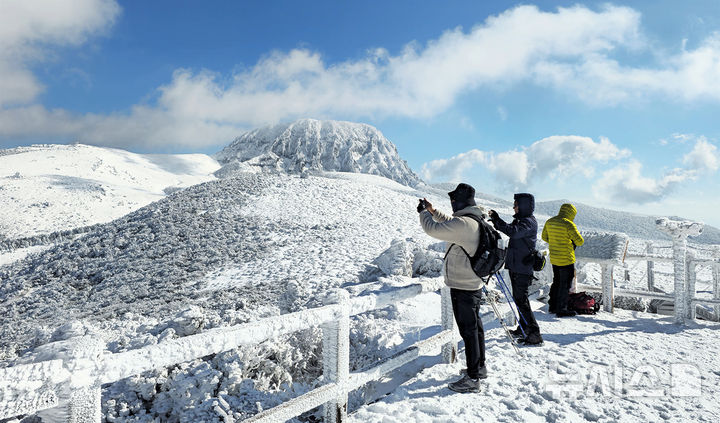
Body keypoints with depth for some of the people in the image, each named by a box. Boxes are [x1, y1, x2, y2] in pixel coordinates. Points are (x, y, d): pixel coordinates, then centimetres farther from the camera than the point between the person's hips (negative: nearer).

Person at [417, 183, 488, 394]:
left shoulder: (463, 224, -24)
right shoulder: (475, 220, 8)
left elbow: (433, 229, -23)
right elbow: (450, 223, 25)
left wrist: (423, 212, -5)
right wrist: (433, 211, 20)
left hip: (462, 288, -10)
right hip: (473, 284, 10)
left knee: (468, 330, -2)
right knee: (475, 326, 19)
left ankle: (472, 378, 8)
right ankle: (480, 367, 34)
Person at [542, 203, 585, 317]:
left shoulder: (549, 222, 3)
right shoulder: (569, 224, -18)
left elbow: (544, 237, 13)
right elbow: (580, 241, -16)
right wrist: (575, 243, 6)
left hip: (554, 258, 7)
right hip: (566, 259, -7)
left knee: (556, 282, 19)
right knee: (565, 284, 3)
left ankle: (552, 306, 27)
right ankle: (561, 309, 8)